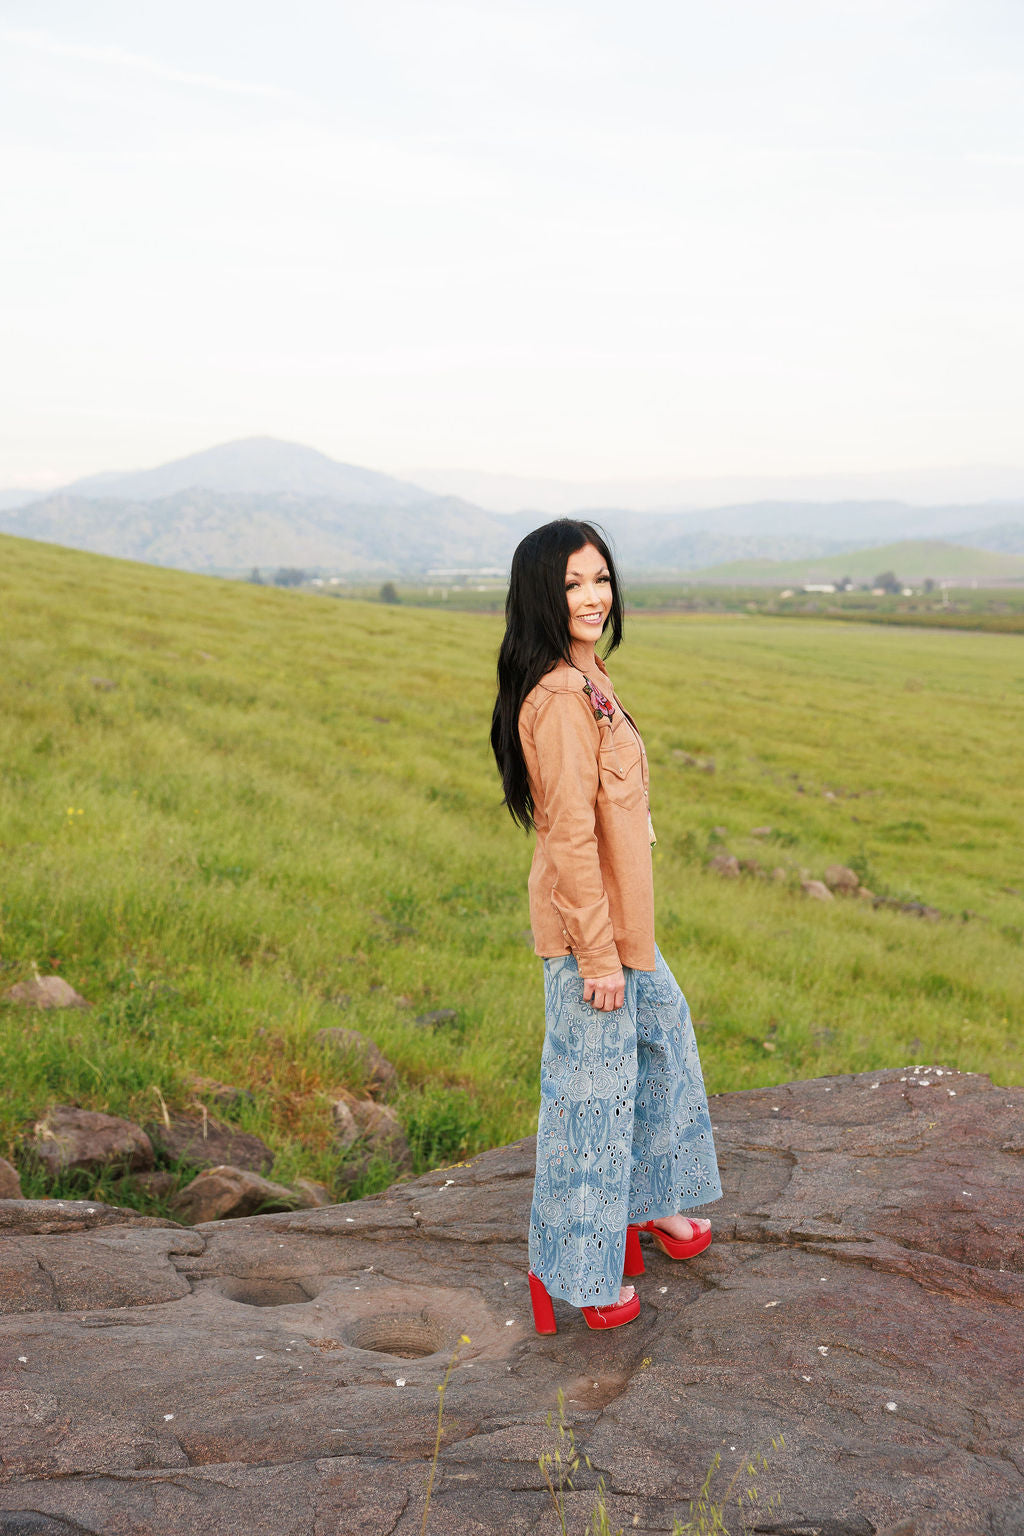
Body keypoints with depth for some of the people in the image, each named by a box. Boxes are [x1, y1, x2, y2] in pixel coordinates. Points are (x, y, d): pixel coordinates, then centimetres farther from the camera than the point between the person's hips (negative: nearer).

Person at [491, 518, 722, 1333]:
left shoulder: (585, 680, 8)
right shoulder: (562, 698, -24)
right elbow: (570, 835, -25)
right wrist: (599, 953, -21)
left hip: (619, 920, 10)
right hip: (589, 927, -10)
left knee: (665, 1030, 26)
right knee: (593, 1089, 3)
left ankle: (650, 1202, 45)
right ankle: (577, 1274, 20)